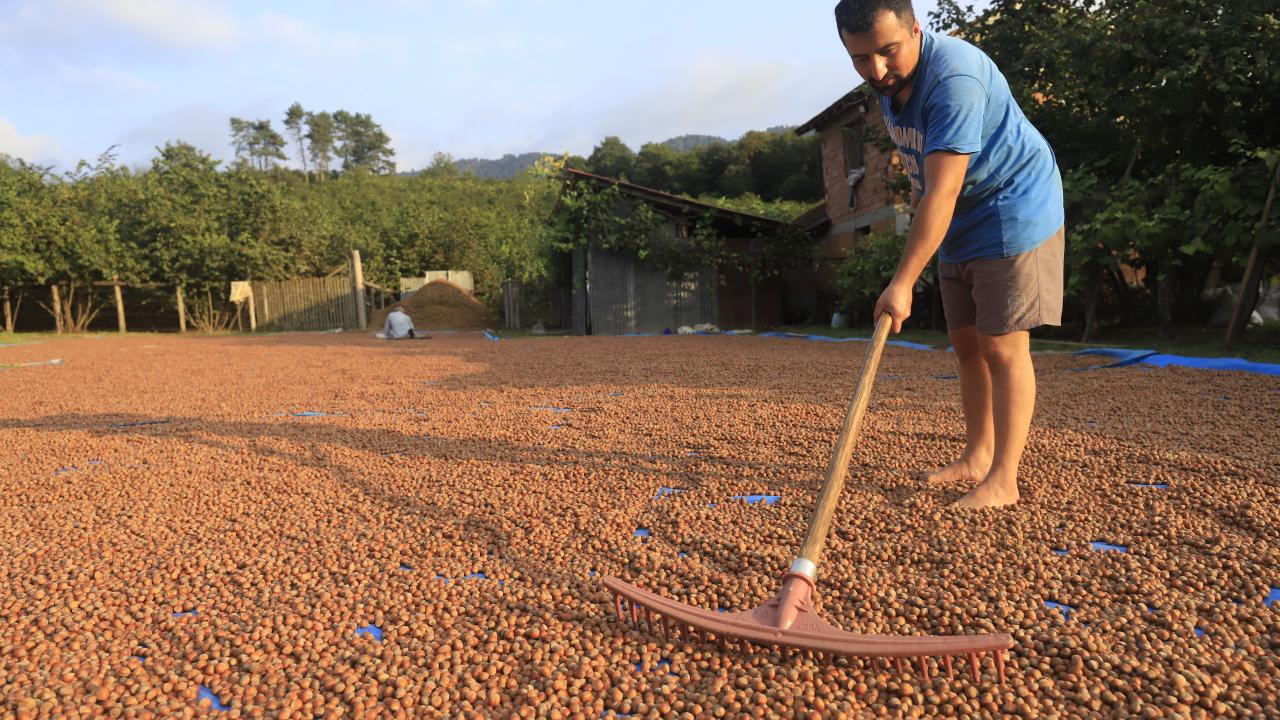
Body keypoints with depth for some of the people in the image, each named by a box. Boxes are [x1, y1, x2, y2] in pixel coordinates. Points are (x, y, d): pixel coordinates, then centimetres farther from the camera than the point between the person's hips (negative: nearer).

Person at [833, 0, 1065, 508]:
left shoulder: (953, 78, -27)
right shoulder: (888, 80, 2)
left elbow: (943, 192, -34)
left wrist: (903, 283, -37)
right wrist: (916, 186, 7)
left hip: (1015, 214, -8)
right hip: (961, 223, 9)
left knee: (1002, 347, -10)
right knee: (966, 343, 9)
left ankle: (1003, 481, -3)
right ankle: (976, 457, 19)